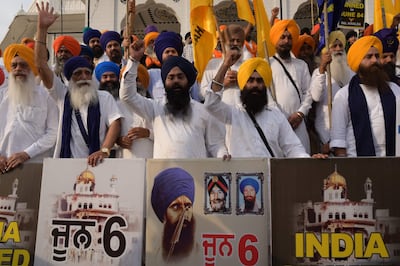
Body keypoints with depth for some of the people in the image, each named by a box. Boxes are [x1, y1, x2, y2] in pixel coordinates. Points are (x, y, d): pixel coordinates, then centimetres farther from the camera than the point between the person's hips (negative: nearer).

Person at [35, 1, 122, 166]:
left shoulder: (104, 97, 4)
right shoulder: (63, 95, 7)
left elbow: (115, 123, -8)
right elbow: (40, 65, 0)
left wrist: (104, 150, -25)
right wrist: (42, 29, -5)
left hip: (95, 163, -1)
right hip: (66, 163, 1)